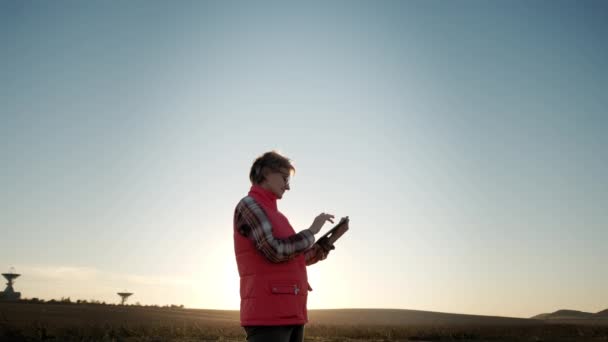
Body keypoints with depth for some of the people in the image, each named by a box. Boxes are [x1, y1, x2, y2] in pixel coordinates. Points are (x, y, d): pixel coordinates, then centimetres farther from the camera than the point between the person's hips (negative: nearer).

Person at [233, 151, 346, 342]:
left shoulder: (276, 215, 21)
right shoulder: (249, 205, -5)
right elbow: (276, 251, -16)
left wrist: (329, 240, 7)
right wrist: (311, 231, -4)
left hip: (290, 312, 9)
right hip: (267, 312, -9)